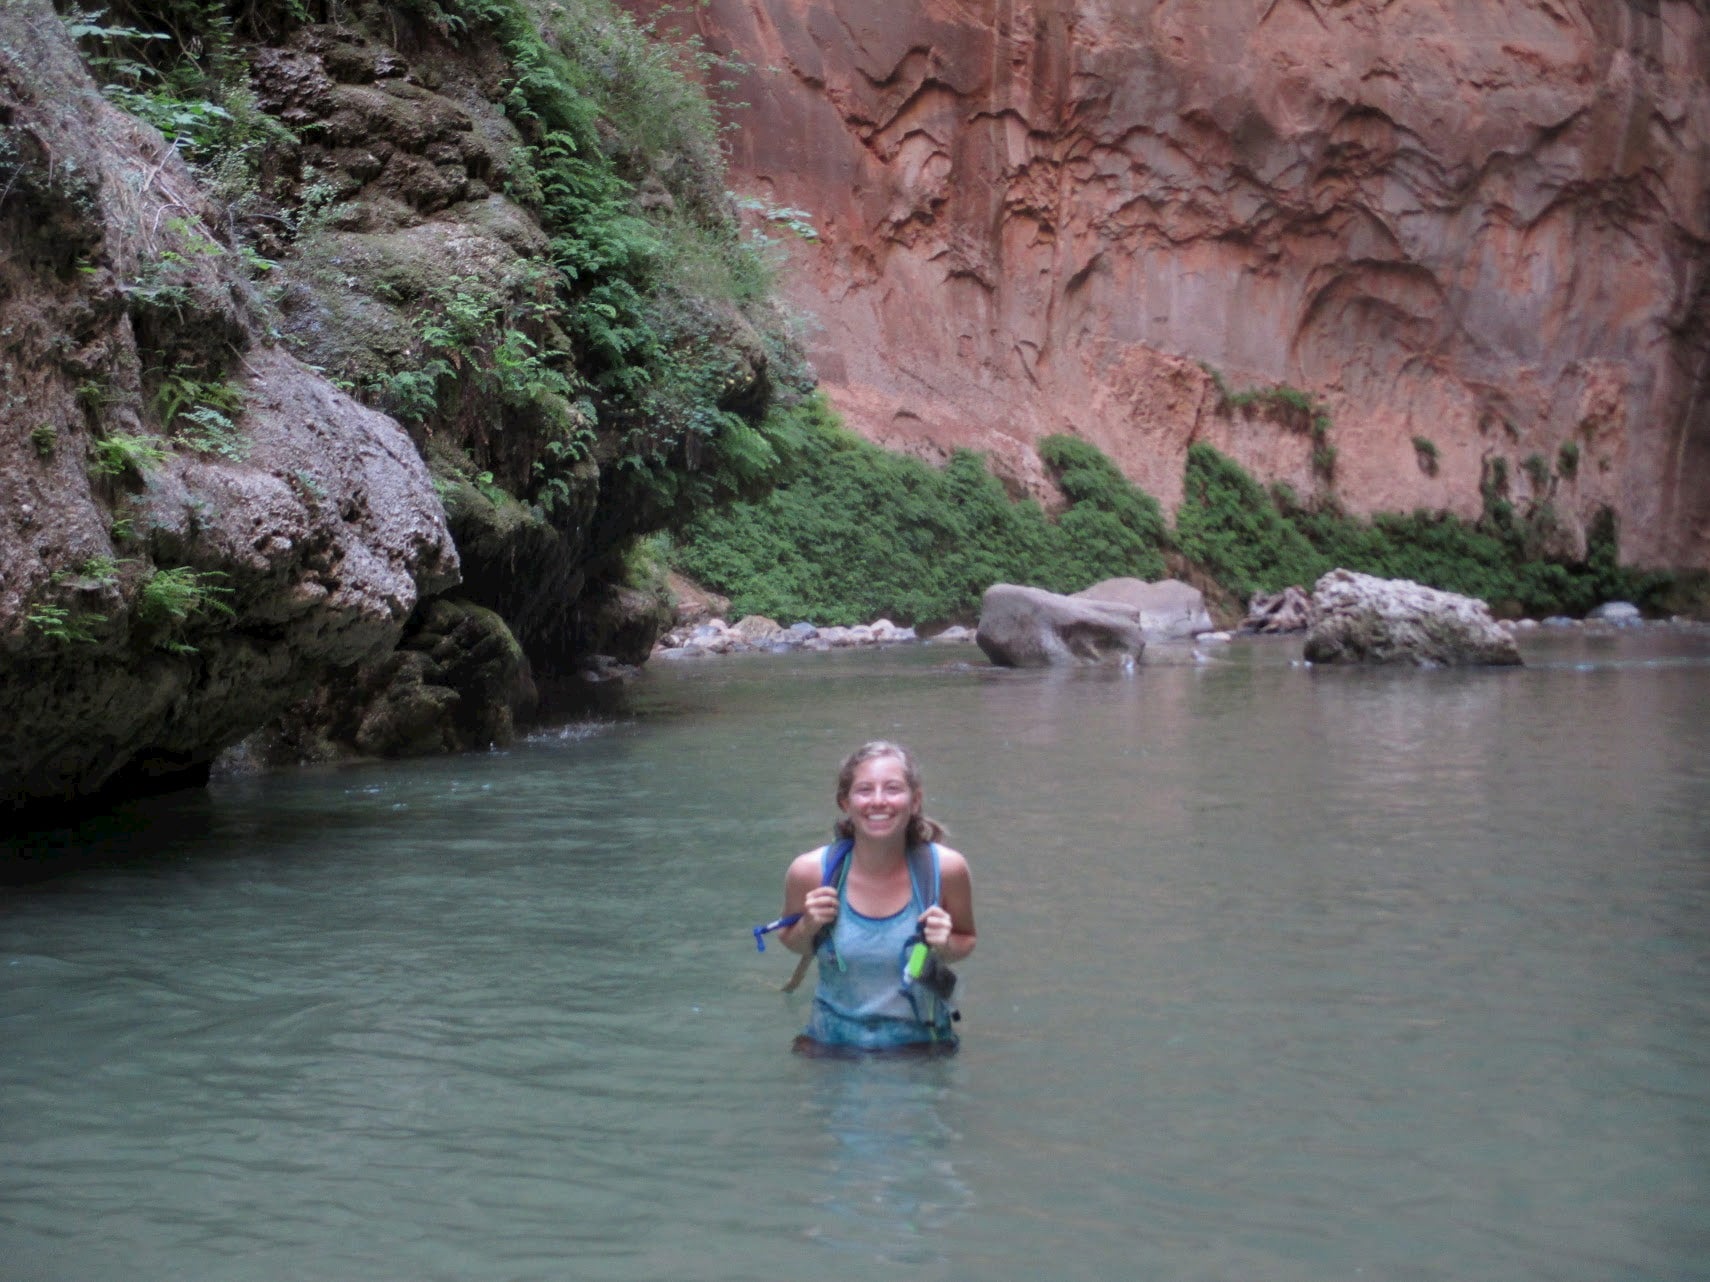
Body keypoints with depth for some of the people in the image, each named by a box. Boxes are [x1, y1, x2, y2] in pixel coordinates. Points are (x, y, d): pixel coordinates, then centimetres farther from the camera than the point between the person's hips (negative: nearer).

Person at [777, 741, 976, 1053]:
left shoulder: (946, 869, -11)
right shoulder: (810, 872, -11)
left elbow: (967, 939, 8)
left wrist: (947, 947, -14)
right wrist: (809, 926, -12)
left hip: (920, 1044, 0)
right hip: (832, 1047, 0)